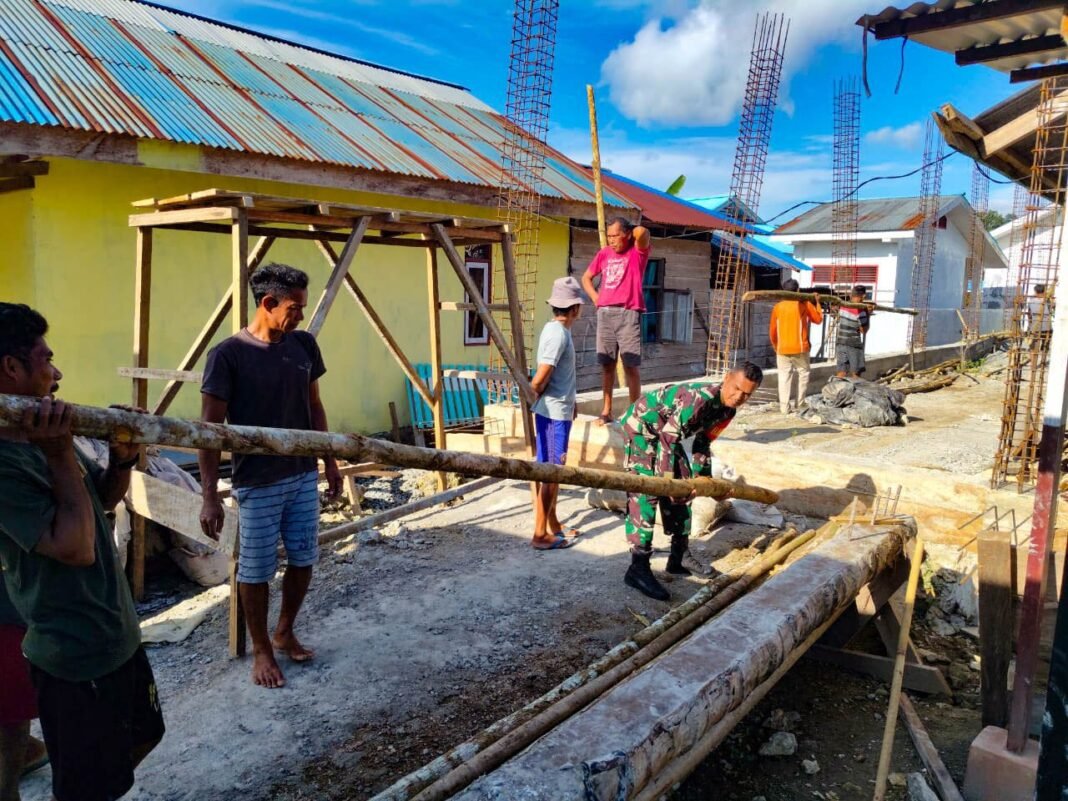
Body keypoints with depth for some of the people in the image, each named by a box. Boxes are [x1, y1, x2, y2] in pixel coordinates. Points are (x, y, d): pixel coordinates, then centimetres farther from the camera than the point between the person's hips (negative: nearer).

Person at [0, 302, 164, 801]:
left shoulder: (45, 440, 3)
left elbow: (105, 499, 15)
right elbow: (76, 548, -28)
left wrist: (122, 457, -5)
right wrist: (61, 455, -29)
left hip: (117, 635, 9)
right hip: (76, 655, -9)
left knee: (141, 737, 27)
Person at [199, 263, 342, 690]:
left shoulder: (304, 345, 2)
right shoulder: (227, 355, -15)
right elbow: (211, 428, -13)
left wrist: (330, 461, 13)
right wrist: (210, 495, -16)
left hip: (304, 475, 6)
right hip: (258, 483, -5)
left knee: (303, 559, 15)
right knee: (256, 569, 7)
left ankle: (285, 633, 36)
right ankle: (261, 650, 27)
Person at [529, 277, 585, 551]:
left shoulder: (556, 329, 11)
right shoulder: (558, 334, -19)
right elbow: (539, 380, -23)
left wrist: (570, 401, 11)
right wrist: (537, 396, -4)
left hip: (558, 411, 10)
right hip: (554, 413, -10)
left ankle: (553, 526, 29)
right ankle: (540, 535, 4)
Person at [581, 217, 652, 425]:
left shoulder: (638, 252, 0)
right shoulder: (604, 253, 13)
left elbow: (642, 232, -22)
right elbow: (586, 277, 24)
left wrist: (633, 232, 1)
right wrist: (595, 297, 9)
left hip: (628, 313, -4)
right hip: (605, 313, 5)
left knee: (631, 365, -3)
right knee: (607, 363, 7)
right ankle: (606, 411, 14)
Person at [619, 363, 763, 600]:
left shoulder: (727, 411, -4)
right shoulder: (699, 398, -33)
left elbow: (703, 442, 9)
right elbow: (668, 436, -31)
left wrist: (701, 474, 9)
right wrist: (666, 475, -29)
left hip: (667, 432, 10)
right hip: (641, 426, -10)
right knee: (646, 494, -17)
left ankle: (680, 556, 24)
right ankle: (638, 568, -17)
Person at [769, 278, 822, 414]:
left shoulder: (778, 306, 3)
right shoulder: (804, 304, -1)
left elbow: (772, 330, 6)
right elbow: (818, 318, 10)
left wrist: (775, 346, 19)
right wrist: (817, 303, 22)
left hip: (782, 348, 1)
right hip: (800, 347, -1)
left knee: (784, 376, 3)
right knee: (803, 374, 13)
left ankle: (784, 407, -2)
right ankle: (800, 403, 14)